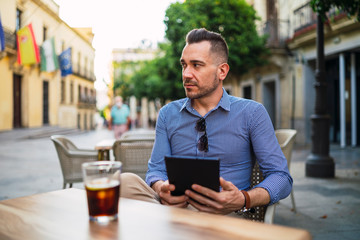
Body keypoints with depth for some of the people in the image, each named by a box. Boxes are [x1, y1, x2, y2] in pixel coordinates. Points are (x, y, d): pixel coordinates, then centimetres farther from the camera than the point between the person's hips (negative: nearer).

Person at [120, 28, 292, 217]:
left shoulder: (251, 112, 3)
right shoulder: (168, 114, 13)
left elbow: (281, 177, -1)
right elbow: (156, 169, 10)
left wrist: (242, 199, -23)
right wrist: (161, 188, -17)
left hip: (225, 214, -2)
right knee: (125, 180, -28)